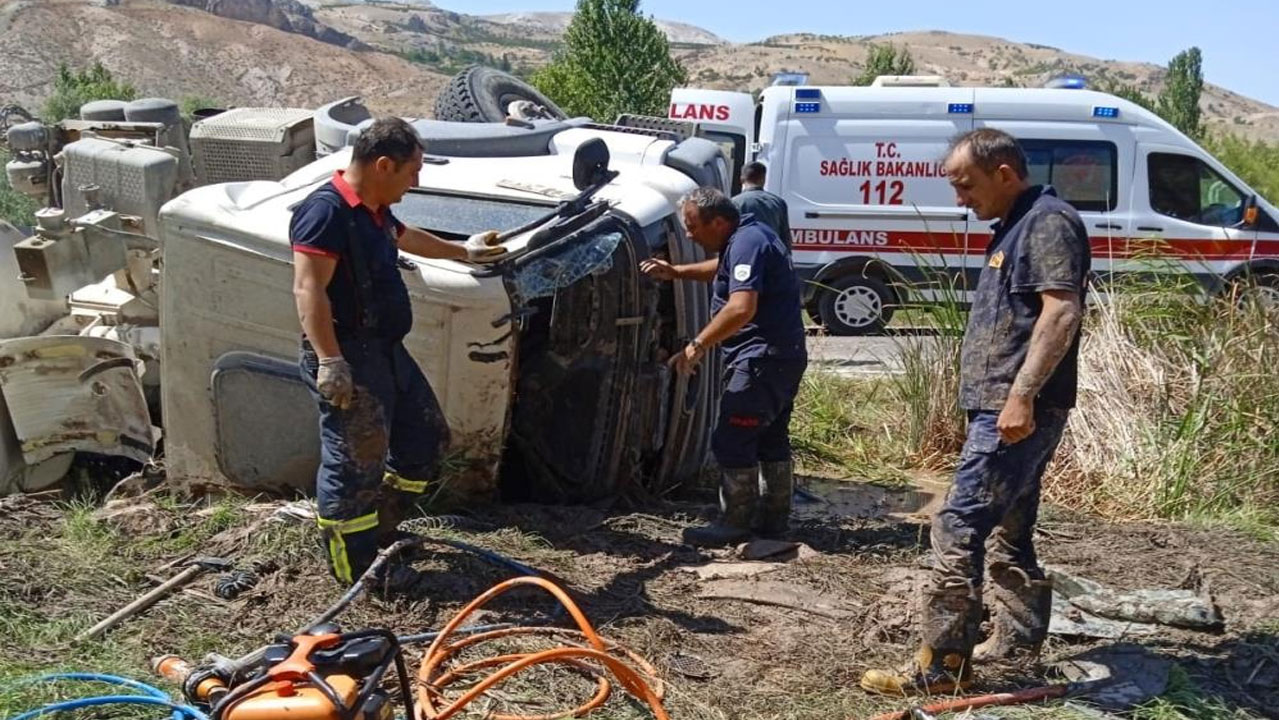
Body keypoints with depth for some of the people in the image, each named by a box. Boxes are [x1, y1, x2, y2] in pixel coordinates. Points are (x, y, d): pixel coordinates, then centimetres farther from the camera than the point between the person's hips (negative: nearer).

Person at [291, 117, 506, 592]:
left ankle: (381, 528, 33)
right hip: (348, 357, -11)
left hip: (387, 351, 11)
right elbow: (309, 290, -25)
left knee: (425, 437, 19)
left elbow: (408, 237, 35)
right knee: (354, 462, -3)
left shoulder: (373, 211, 13)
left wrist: (463, 251, 49)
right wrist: (329, 362, -31)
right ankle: (356, 567, 10)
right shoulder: (326, 211, -18)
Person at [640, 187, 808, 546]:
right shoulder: (748, 235, 13)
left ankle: (735, 522, -1)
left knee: (732, 439, -7)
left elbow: (742, 307, -32)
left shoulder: (746, 243, -20)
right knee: (772, 439, 17)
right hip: (783, 356, 11)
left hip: (762, 358, -11)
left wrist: (698, 345, -27)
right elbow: (722, 268, 34)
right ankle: (774, 517, 26)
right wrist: (675, 272, 23)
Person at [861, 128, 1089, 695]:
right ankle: (1017, 640, 30)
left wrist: (1021, 395, -28)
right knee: (1009, 530, 18)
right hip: (1002, 408, 11)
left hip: (1017, 411, -11)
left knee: (959, 526, -12)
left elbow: (1061, 311, -23)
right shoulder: (1015, 227, 20)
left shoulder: (1048, 222, -12)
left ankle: (942, 663, -8)